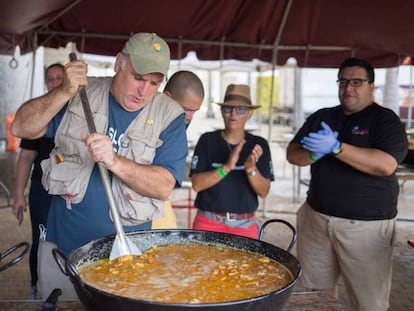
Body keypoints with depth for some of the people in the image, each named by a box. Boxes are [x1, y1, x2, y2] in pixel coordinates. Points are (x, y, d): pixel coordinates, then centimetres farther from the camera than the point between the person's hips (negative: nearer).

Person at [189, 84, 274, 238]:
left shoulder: (259, 145, -2)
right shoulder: (207, 140, -5)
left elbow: (263, 191, -4)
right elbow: (197, 184, -11)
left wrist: (251, 169, -23)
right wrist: (226, 167, -25)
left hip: (245, 225, 1)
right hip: (208, 222, -1)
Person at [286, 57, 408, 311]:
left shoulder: (385, 119, -3)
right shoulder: (321, 117, 11)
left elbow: (386, 165, -19)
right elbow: (293, 154, 6)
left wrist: (335, 147, -25)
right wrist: (314, 153, -16)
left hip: (365, 225, -4)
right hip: (316, 217, 5)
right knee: (317, 291, 12)